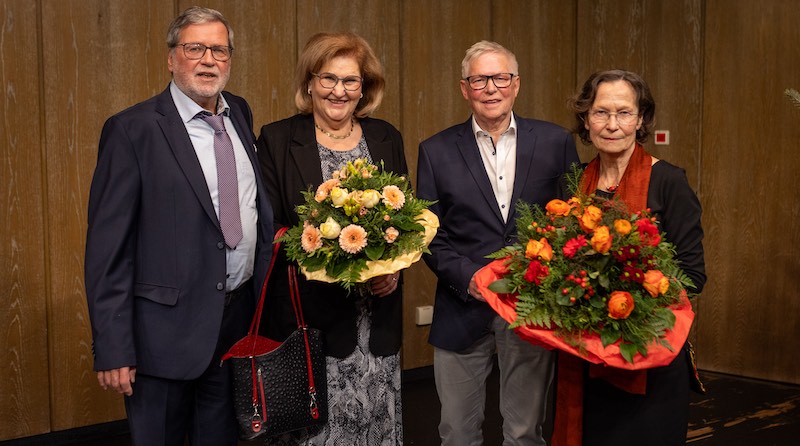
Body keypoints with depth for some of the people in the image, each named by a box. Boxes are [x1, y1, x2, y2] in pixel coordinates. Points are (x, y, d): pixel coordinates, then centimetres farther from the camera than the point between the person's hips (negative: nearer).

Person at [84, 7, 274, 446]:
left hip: (239, 320, 5)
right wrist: (112, 348, -17)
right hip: (167, 328, -5)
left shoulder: (240, 114, 7)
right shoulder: (133, 129, -11)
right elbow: (107, 247, -13)